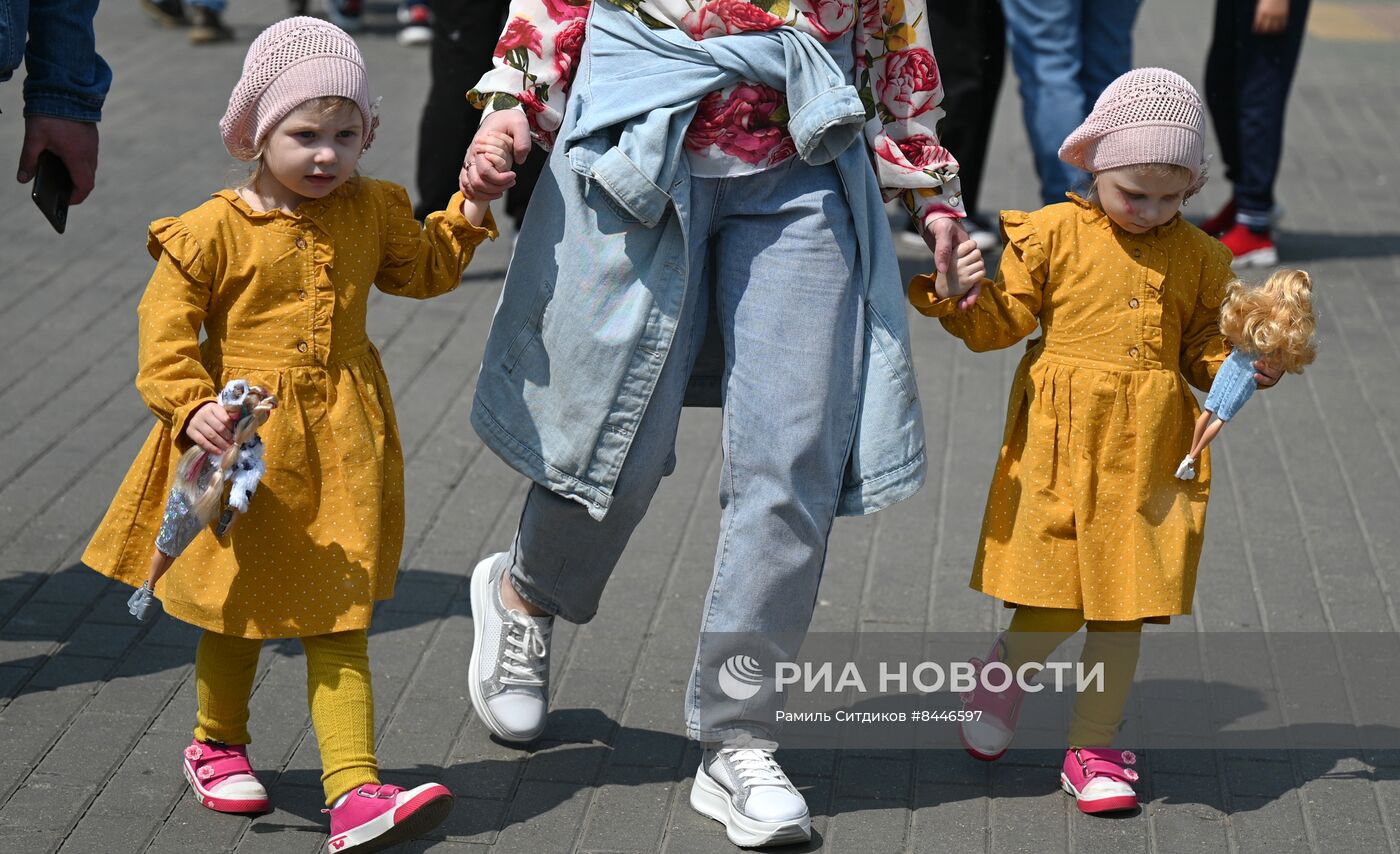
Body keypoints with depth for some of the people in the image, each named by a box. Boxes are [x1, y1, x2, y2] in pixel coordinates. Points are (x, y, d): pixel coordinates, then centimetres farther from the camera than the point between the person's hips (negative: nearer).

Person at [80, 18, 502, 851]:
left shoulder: (372, 210, 3)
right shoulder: (215, 230, -11)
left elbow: (422, 271, 21)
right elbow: (166, 330, -10)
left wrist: (467, 212, 6)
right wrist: (190, 409, -24)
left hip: (340, 446, 2)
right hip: (245, 445, -2)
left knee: (340, 623, -1)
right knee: (236, 609, 14)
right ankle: (217, 744, 39)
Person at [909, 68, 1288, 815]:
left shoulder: (1197, 257, 7)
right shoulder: (1054, 234, -1)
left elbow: (1202, 348, 12)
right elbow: (1004, 318, 0)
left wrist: (1242, 369, -7)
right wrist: (951, 304, -18)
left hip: (1147, 452, 3)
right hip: (1060, 444, -2)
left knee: (1122, 607, 5)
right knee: (1052, 603, -4)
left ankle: (1093, 750, 18)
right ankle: (1007, 670, 31)